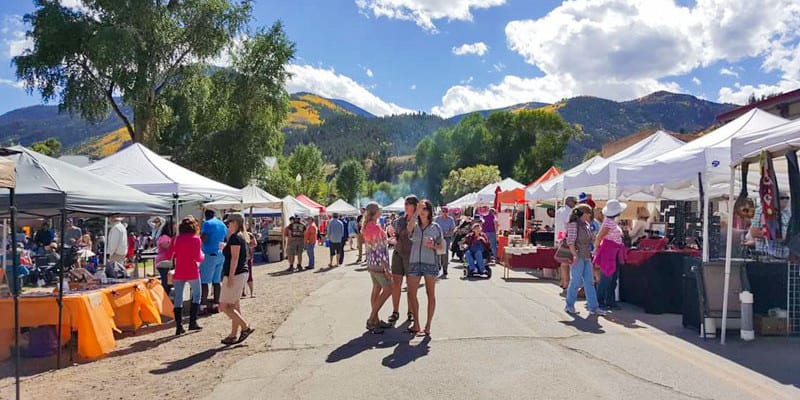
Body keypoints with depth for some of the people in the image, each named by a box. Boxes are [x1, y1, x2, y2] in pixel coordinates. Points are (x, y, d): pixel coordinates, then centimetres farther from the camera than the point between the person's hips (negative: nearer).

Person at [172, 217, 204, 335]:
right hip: (192, 272, -3)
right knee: (196, 296, 12)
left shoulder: (177, 239, 3)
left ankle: (179, 326, 5)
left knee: (178, 299, 6)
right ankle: (192, 322, 8)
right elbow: (198, 258, -10)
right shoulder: (196, 239, -7)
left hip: (179, 272, 3)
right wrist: (203, 256, 10)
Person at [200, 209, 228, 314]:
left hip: (210, 255, -7)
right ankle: (216, 304, 13)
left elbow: (204, 239, -18)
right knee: (216, 281, 11)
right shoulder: (223, 225, 13)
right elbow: (226, 240, 19)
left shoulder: (207, 224, -8)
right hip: (220, 255, 7)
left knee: (204, 281, -2)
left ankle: (205, 304, -5)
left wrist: (200, 235, 0)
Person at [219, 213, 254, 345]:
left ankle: (246, 327, -3)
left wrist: (230, 277, -22)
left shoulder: (235, 237, -14)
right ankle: (233, 335, 18)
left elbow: (234, 258, -21)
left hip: (235, 275, -10)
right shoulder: (241, 237, 15)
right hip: (242, 273, 10)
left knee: (224, 306, -5)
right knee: (234, 306, 13)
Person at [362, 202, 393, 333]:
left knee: (376, 290, 13)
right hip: (378, 263, -9)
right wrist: (386, 269, -19)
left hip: (371, 263, 9)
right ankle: (371, 320, -3)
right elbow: (380, 249, -21)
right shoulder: (376, 227, -20)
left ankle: (375, 320, 18)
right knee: (388, 289, -3)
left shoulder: (367, 226, 8)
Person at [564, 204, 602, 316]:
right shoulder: (573, 224, -10)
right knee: (576, 281, -2)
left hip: (586, 257, 8)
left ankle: (593, 307, 10)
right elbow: (570, 241, -17)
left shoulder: (586, 224, 14)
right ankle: (569, 306, 12)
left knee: (589, 282, 7)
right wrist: (575, 255, -23)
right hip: (577, 257, -8)